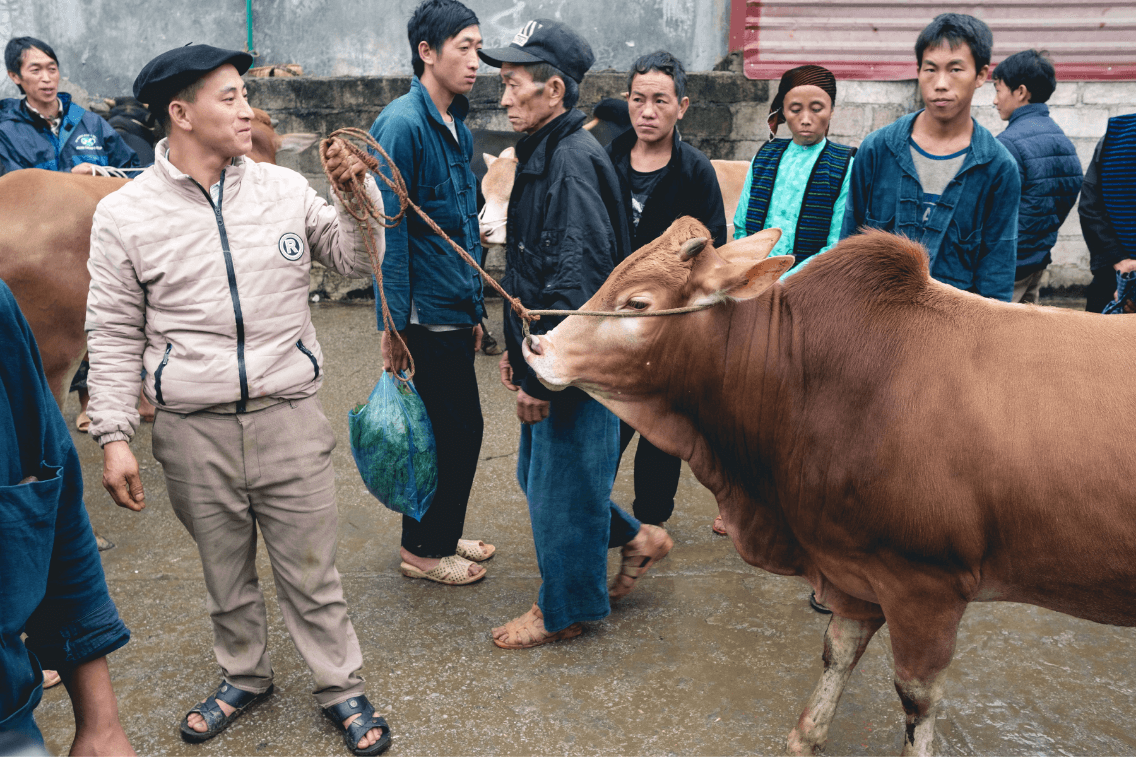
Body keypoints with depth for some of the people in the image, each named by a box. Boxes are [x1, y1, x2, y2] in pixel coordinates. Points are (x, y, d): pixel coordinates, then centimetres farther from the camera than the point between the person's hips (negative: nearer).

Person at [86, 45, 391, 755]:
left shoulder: (285, 187, 1)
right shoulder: (124, 213, -2)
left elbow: (357, 260, 8)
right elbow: (115, 336, 2)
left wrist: (357, 193, -9)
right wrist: (115, 436, -2)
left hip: (290, 416, 0)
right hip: (194, 432, 0)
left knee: (311, 568, 9)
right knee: (226, 569, 17)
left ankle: (342, 687, 27)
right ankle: (245, 676, 40)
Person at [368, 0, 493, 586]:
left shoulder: (456, 127, 13)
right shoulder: (403, 124, -15)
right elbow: (389, 230, -18)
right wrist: (392, 324, -19)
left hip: (454, 312, 9)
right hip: (427, 313, -8)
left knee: (455, 429, 15)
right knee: (454, 431, 0)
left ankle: (442, 534, 32)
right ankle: (423, 549, 17)